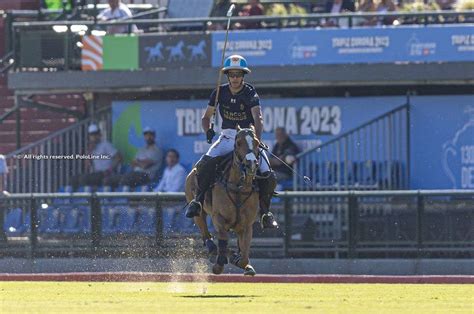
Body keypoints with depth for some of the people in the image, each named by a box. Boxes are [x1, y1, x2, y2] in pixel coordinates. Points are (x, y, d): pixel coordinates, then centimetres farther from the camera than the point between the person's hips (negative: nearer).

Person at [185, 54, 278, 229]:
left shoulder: (250, 94, -9)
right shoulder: (220, 93, 1)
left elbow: (258, 119, -23)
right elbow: (206, 117, 11)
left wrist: (257, 142, -39)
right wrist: (208, 131, -13)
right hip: (227, 137, 1)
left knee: (268, 176, -16)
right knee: (205, 164, -27)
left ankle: (265, 213, 3)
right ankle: (198, 200, -12)